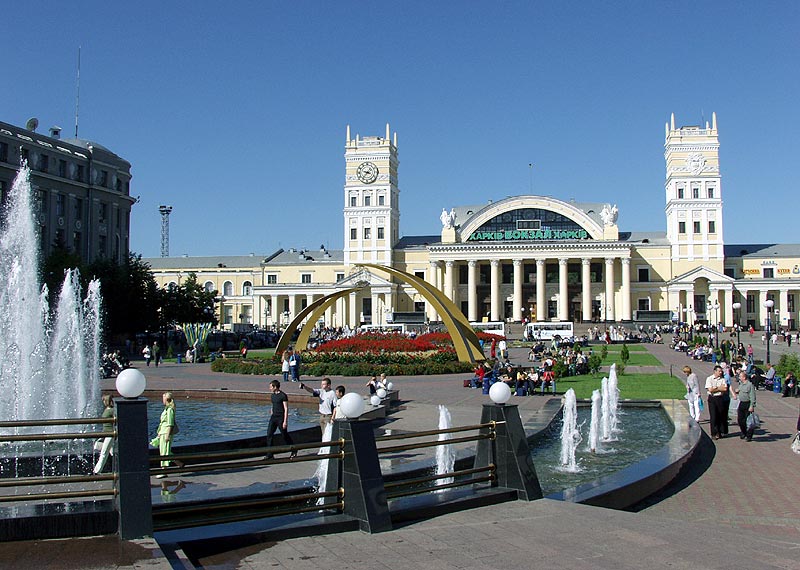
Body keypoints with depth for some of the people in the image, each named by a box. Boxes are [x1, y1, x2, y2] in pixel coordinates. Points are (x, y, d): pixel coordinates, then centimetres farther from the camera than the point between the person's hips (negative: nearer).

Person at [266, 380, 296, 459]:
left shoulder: (283, 396, -12)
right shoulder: (272, 395, 11)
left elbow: (286, 409, -14)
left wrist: (285, 421, -18)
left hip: (281, 418, -7)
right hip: (273, 417, 7)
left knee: (285, 435, 4)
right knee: (269, 434, -3)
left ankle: (294, 451, 24)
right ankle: (269, 454, 0)